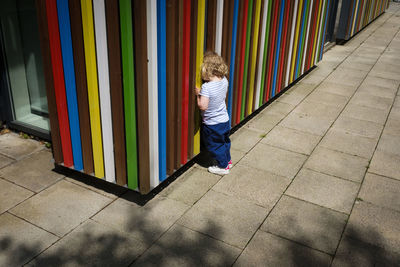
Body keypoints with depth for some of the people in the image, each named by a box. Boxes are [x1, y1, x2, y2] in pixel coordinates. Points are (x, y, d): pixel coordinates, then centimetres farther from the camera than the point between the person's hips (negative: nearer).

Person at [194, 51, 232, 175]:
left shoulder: (206, 87, -29)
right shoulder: (224, 80, -7)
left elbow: (203, 106, -31)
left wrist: (198, 94, -16)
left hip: (212, 124, -7)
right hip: (225, 120, 7)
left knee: (214, 146, 13)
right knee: (225, 142, 26)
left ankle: (223, 167, 26)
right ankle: (228, 161, 44)